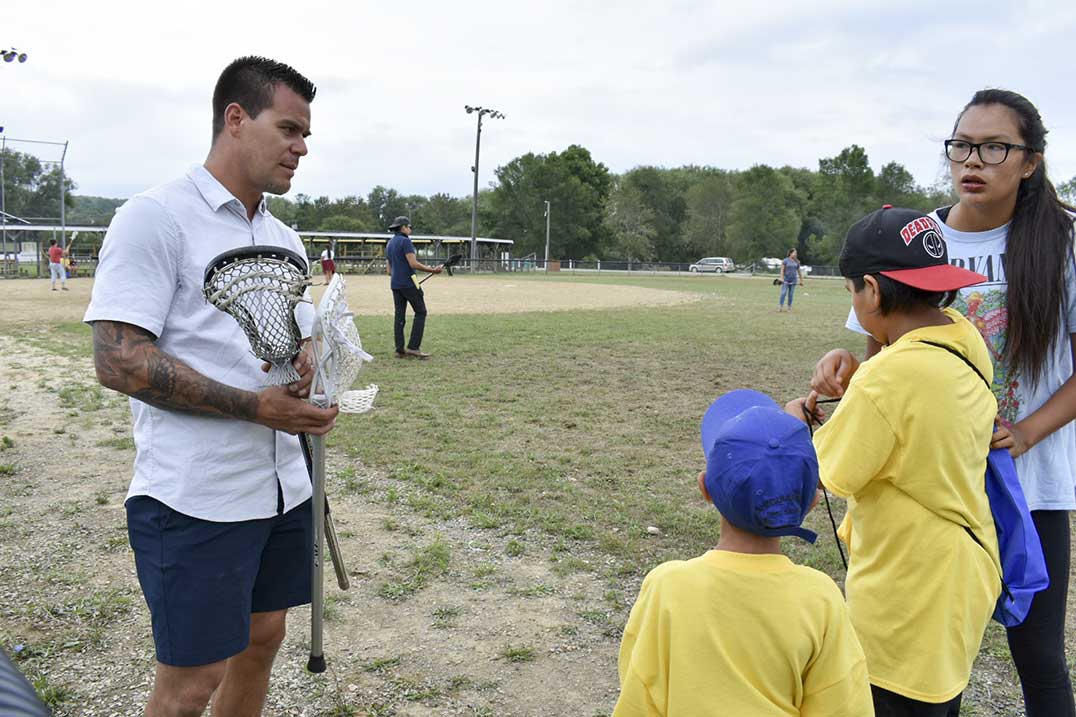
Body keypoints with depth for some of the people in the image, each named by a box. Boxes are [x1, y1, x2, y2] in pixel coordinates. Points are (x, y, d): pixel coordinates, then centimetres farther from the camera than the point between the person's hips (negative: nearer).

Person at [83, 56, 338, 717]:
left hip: (283, 484, 8)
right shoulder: (157, 217, -11)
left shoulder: (285, 237, 12)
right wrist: (256, 406, -22)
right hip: (196, 500, -7)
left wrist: (304, 363, -5)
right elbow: (119, 361, -18)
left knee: (263, 636, 18)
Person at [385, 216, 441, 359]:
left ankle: (400, 350, 3)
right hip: (408, 283, -8)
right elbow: (413, 263, -17)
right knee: (420, 312, -1)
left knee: (399, 315, 6)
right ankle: (413, 347, -8)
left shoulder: (389, 244, 18)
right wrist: (432, 270, -12)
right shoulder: (405, 241, -8)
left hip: (395, 284, 8)